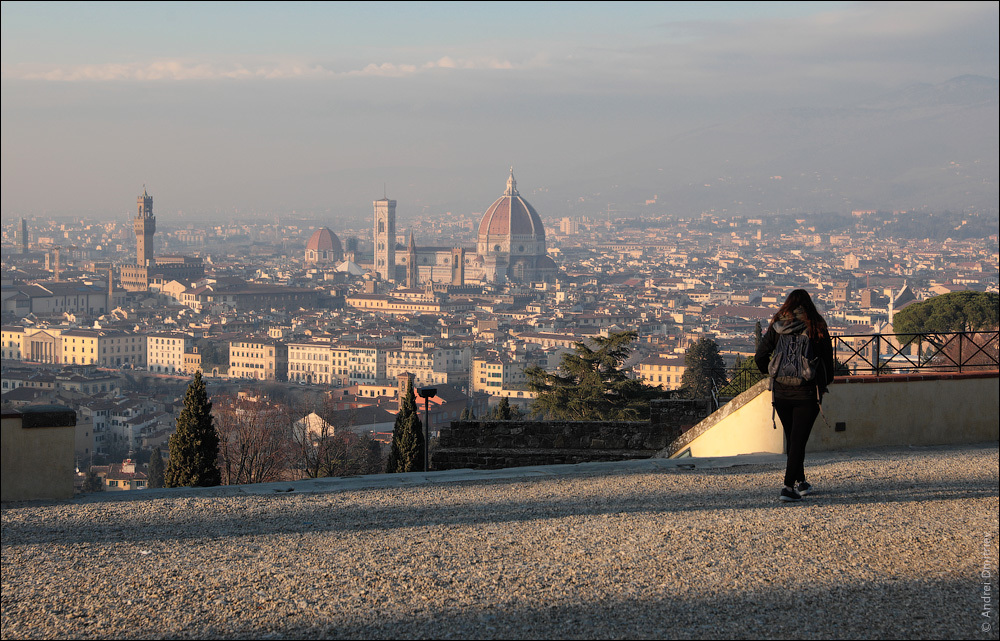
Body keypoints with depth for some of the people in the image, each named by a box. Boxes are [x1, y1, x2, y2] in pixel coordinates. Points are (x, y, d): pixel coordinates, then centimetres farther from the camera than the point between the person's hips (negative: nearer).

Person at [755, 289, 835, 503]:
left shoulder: (776, 328, -1)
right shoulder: (817, 328, -6)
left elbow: (760, 357, -4)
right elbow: (828, 359, 1)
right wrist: (825, 382, 17)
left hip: (781, 392, 3)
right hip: (807, 393, -3)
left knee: (792, 438, 18)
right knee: (799, 439, -3)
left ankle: (800, 481, 29)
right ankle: (789, 487, -13)